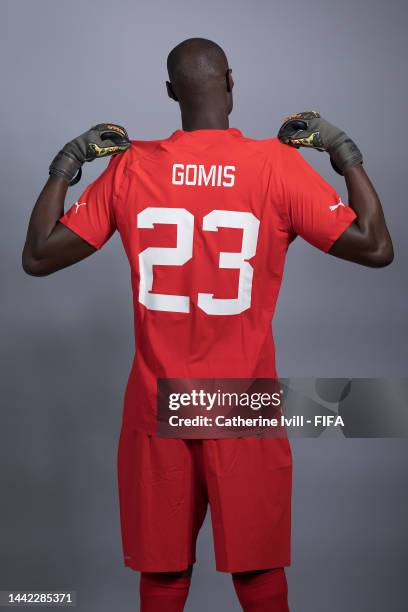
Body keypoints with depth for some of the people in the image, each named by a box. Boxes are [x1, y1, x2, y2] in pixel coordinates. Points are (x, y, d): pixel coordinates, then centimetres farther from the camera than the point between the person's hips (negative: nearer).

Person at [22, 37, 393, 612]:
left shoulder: (129, 167, -3)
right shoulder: (279, 164, -8)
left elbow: (38, 256, 2)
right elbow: (376, 248, -4)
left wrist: (65, 166, 12)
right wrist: (346, 153, 5)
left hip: (157, 408, 2)